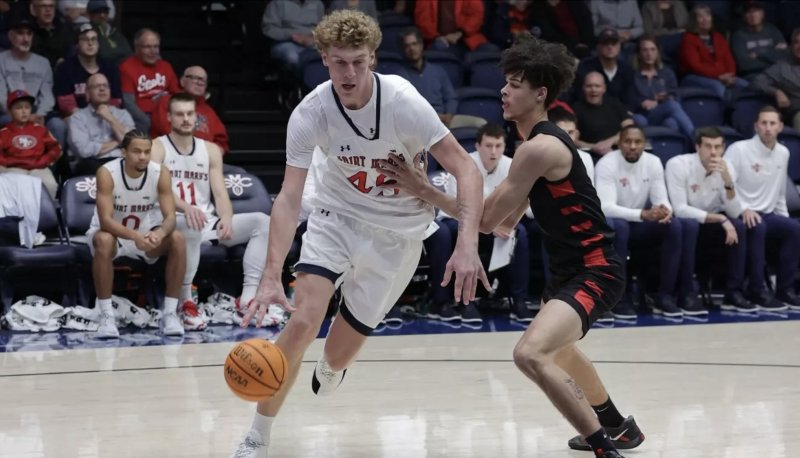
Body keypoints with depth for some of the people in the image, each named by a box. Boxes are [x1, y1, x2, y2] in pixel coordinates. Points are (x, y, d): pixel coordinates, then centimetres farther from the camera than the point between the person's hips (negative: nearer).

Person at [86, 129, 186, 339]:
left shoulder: (160, 173, -16)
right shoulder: (107, 173, -24)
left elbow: (170, 217, -21)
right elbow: (106, 221, -32)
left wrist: (160, 232, -45)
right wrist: (135, 236, -49)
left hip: (145, 233, 3)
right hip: (113, 232, -3)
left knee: (177, 239, -25)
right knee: (104, 241, -37)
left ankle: (170, 313, -18)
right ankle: (106, 316, -28)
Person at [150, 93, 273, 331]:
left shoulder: (211, 150, 14)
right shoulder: (157, 148, -1)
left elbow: (220, 192, 5)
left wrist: (226, 219, -17)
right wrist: (185, 207, -35)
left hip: (208, 222, 6)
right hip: (175, 223, -6)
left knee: (261, 221, -13)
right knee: (190, 227, -41)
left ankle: (248, 297, -20)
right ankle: (186, 302, -32)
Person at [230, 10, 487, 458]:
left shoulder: (402, 102, -25)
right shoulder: (310, 114, -20)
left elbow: (466, 169, -24)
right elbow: (289, 198, -22)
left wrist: (467, 244, -40)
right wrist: (272, 277, -35)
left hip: (398, 230, 0)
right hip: (338, 216, 0)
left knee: (344, 346, 7)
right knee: (303, 321, -21)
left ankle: (329, 372, 49)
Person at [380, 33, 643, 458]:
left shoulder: (539, 148, -22)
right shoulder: (540, 142, 9)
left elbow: (488, 219, -19)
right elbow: (507, 220, 12)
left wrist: (425, 191, -15)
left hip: (594, 271, -11)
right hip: (571, 267, 11)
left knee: (531, 354, -29)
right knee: (556, 348, 35)